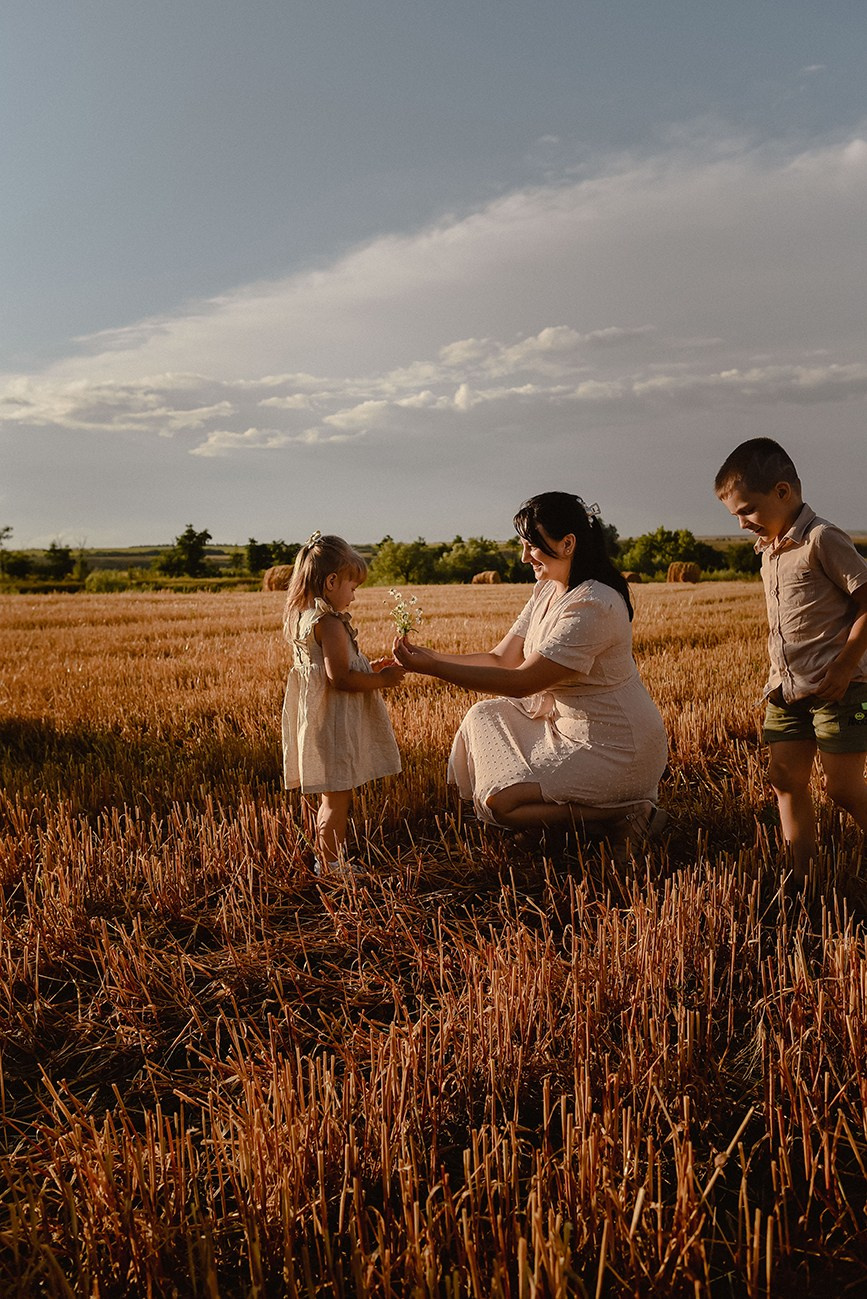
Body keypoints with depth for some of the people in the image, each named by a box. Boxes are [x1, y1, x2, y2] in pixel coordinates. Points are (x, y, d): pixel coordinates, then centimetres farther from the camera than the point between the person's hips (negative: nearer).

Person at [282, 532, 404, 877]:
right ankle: (332, 868, 7)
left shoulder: (304, 618, 12)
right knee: (337, 800, -1)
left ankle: (325, 860, 30)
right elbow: (340, 678, -23)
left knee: (330, 797, 19)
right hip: (333, 722, -10)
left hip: (319, 720, 10)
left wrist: (369, 669, 16)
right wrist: (382, 680, -12)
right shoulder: (330, 623, -19)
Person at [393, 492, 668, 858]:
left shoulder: (592, 606, -26)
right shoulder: (547, 591, 4)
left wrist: (433, 667, -25)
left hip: (614, 749, -10)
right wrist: (425, 657, -8)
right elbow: (500, 659, 3)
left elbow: (521, 682, -26)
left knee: (499, 801, -13)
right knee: (484, 716, 10)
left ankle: (624, 814, -4)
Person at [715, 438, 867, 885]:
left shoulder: (822, 539, -14)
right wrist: (776, 675, 13)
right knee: (786, 781, 5)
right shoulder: (769, 550, 13)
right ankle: (801, 881, 13)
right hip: (786, 691, 8)